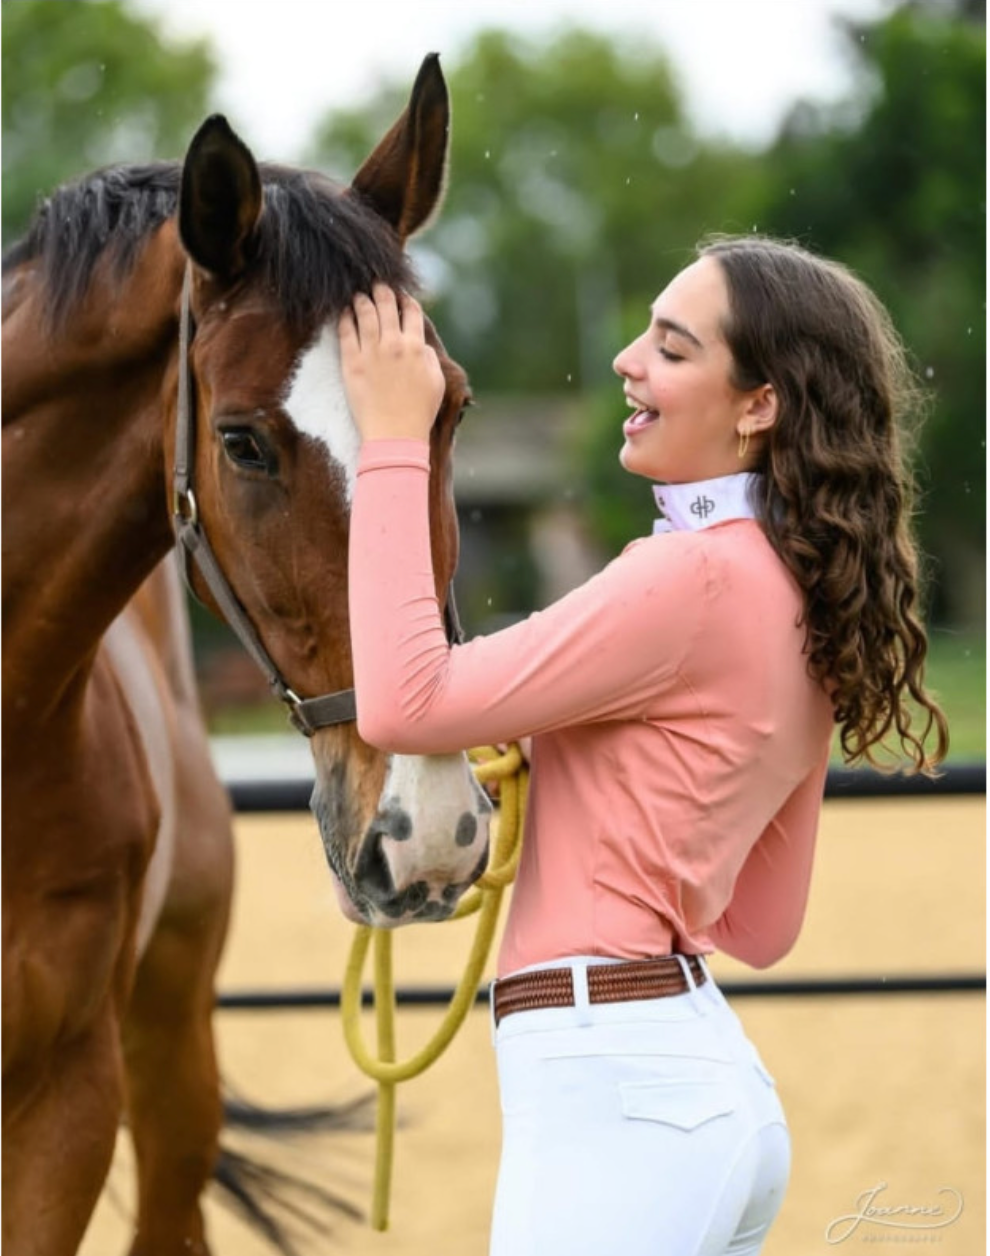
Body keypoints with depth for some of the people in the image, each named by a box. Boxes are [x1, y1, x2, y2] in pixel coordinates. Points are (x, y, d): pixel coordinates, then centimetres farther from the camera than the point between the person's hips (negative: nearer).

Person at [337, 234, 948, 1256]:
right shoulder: (799, 606, 13)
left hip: (611, 1092, -10)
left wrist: (392, 444, -12)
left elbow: (404, 706, -19)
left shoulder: (700, 577, -15)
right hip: (712, 1081, 10)